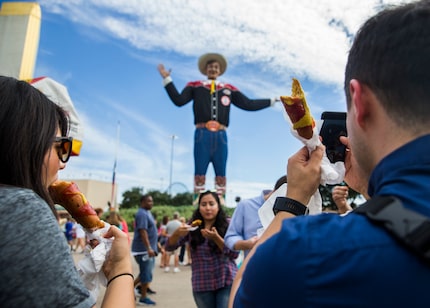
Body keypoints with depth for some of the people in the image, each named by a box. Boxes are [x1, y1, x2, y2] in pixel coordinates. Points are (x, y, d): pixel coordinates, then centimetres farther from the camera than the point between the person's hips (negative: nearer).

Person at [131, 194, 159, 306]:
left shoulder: (147, 213, 14)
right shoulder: (142, 214, -17)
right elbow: (143, 232, -26)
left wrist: (156, 245, 23)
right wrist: (149, 248, -30)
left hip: (150, 249, 10)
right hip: (144, 249, -10)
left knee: (146, 272, 16)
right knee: (146, 273, -2)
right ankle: (143, 298, 10)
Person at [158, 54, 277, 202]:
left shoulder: (229, 89, 18)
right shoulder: (195, 86, 14)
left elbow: (248, 104, 18)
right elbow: (179, 100, 3)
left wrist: (272, 100, 19)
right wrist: (167, 79, -1)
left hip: (220, 136, 2)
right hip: (202, 135, -2)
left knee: (221, 173, 3)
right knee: (199, 172, -2)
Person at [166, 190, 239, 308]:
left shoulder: (228, 225, -1)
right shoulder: (193, 227, 3)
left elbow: (234, 253, -7)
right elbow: (169, 246, -1)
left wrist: (216, 237, -22)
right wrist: (177, 233, -23)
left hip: (227, 282, -2)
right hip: (202, 285, 2)